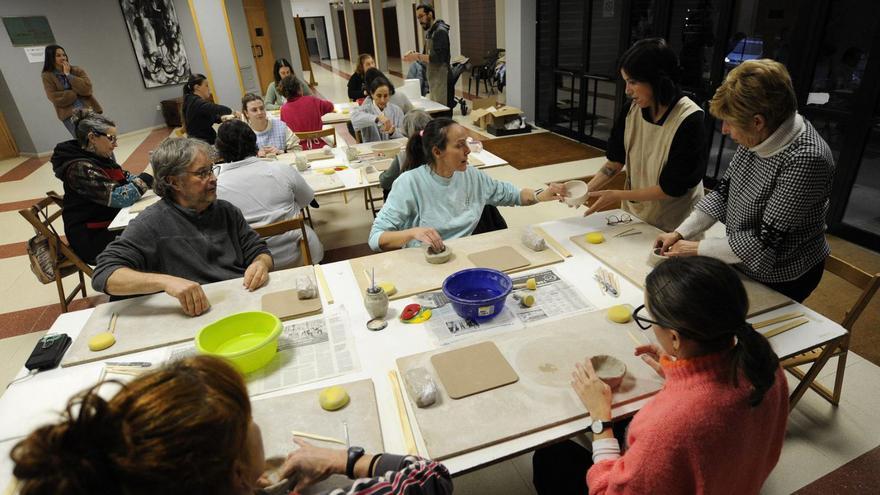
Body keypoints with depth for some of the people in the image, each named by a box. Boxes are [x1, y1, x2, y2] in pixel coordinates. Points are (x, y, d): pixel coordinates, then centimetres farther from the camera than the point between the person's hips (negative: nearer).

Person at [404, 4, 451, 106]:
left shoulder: (440, 31, -12)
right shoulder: (428, 32, 16)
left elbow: (438, 57, -21)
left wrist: (417, 57, -19)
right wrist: (414, 56, 0)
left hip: (441, 80, -9)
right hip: (433, 80, 9)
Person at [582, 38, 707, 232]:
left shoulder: (689, 120, -23)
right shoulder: (631, 110, -9)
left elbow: (672, 188, -21)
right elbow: (616, 161, -1)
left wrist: (618, 195, -23)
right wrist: (587, 190, -15)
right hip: (633, 215, 5)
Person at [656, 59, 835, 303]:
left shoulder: (806, 159, -31)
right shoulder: (758, 136, -12)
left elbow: (767, 241, -27)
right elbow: (724, 191, -1)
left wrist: (697, 248, -20)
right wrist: (680, 233, -6)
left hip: (780, 280, -6)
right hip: (743, 263, 6)